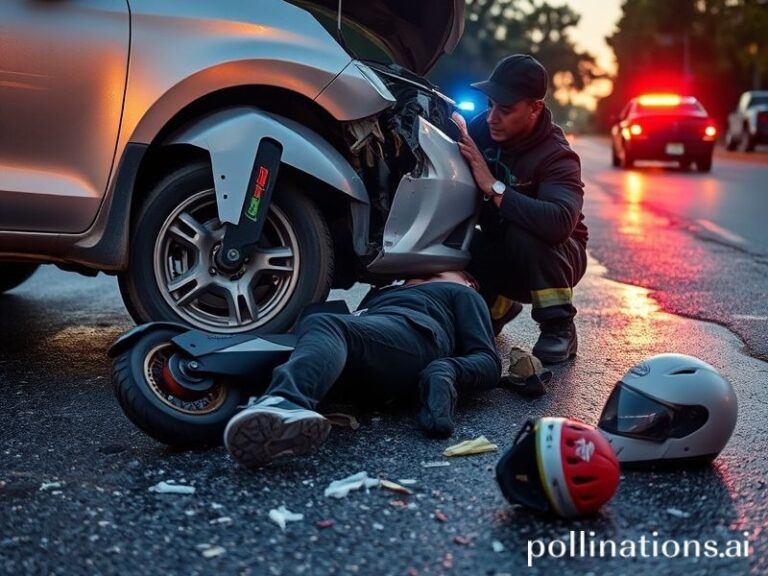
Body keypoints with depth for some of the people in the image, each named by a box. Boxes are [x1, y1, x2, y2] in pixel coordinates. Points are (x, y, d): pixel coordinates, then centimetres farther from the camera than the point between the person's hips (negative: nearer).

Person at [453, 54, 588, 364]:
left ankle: (559, 326, -15)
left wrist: (493, 187, -42)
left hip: (556, 256, -5)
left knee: (524, 233, -36)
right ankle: (500, 305, 11)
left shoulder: (556, 156, -27)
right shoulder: (481, 127, -11)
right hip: (500, 254, 5)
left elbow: (560, 222, -46)